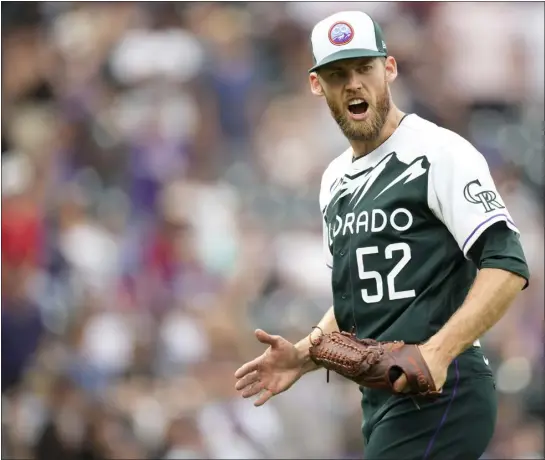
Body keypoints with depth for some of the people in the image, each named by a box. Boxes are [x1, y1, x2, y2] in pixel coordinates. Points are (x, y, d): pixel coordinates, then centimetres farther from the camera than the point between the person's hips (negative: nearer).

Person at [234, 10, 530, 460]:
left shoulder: (439, 153, -7)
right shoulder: (336, 180, 19)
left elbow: (507, 268, -15)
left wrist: (437, 352, -26)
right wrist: (304, 356, 9)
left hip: (443, 393, -8)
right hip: (382, 403, 8)